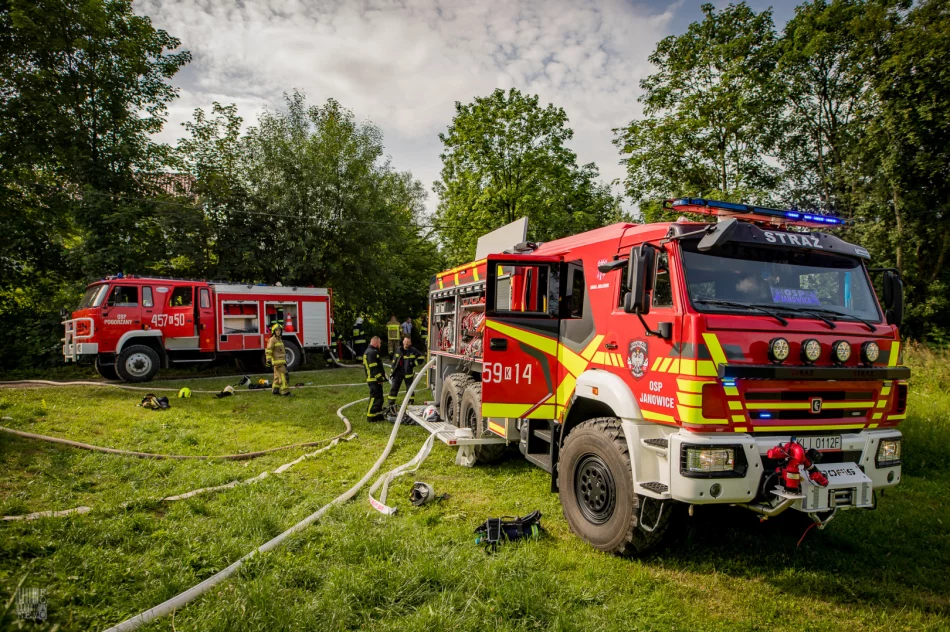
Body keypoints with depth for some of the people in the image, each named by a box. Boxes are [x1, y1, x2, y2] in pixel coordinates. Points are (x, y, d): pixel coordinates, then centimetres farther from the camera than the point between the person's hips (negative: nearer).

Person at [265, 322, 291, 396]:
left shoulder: (279, 339, 18)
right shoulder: (272, 339, -10)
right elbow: (268, 350, -18)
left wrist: (285, 360, 26)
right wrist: (268, 360, -25)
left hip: (281, 361, 9)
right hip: (277, 361, -9)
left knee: (277, 376, 13)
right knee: (282, 375, -14)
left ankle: (275, 390, 19)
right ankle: (285, 391, -16)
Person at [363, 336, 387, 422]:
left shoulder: (370, 351, 20)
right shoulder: (372, 352, -15)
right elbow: (374, 367, -22)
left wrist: (381, 377, 21)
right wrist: (379, 378, -20)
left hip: (375, 380, 11)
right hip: (374, 380, -11)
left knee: (378, 398, 15)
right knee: (374, 397, -8)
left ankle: (378, 415, 20)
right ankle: (371, 416, -6)